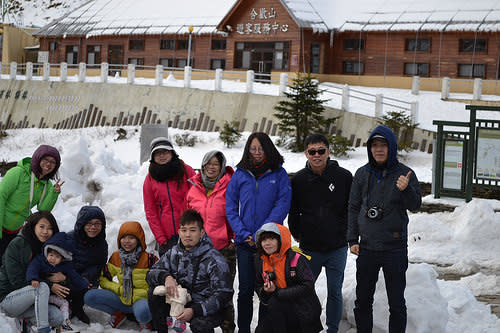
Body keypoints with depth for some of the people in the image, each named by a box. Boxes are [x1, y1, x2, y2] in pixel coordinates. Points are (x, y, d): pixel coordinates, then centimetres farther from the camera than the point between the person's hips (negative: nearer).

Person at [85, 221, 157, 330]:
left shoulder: (149, 259, -10)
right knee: (89, 297, -15)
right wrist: (120, 289, -7)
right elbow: (103, 280, 9)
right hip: (122, 299, 4)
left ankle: (144, 319, -3)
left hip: (141, 298, -4)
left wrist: (134, 293, -14)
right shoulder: (115, 257, 3)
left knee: (142, 313, -41)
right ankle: (119, 314, 3)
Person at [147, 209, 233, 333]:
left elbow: (223, 295, -20)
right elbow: (151, 274, -1)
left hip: (207, 309, -5)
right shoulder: (174, 253, 2)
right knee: (154, 292, -15)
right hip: (181, 302, 5)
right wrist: (166, 277, -26)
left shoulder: (215, 260, -15)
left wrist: (194, 311, -30)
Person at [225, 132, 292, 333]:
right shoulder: (240, 175, 5)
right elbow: (231, 208, 5)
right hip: (245, 243, 1)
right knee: (245, 290, 6)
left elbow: (282, 205, -8)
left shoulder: (279, 174, 0)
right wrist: (243, 233, -8)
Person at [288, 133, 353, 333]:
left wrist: (346, 233, 3)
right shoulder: (299, 180, 0)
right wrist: (298, 235, 8)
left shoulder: (344, 177, -4)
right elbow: (293, 212, 11)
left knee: (335, 292, 8)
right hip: (309, 248, 1)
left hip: (337, 248, -1)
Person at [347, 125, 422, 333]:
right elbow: (353, 208, 9)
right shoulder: (362, 174, 4)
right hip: (366, 247, 3)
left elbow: (415, 205, -11)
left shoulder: (404, 173, -4)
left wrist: (406, 189, -31)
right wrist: (353, 239, 3)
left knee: (396, 302, 5)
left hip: (395, 247, -3)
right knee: (362, 300, 11)